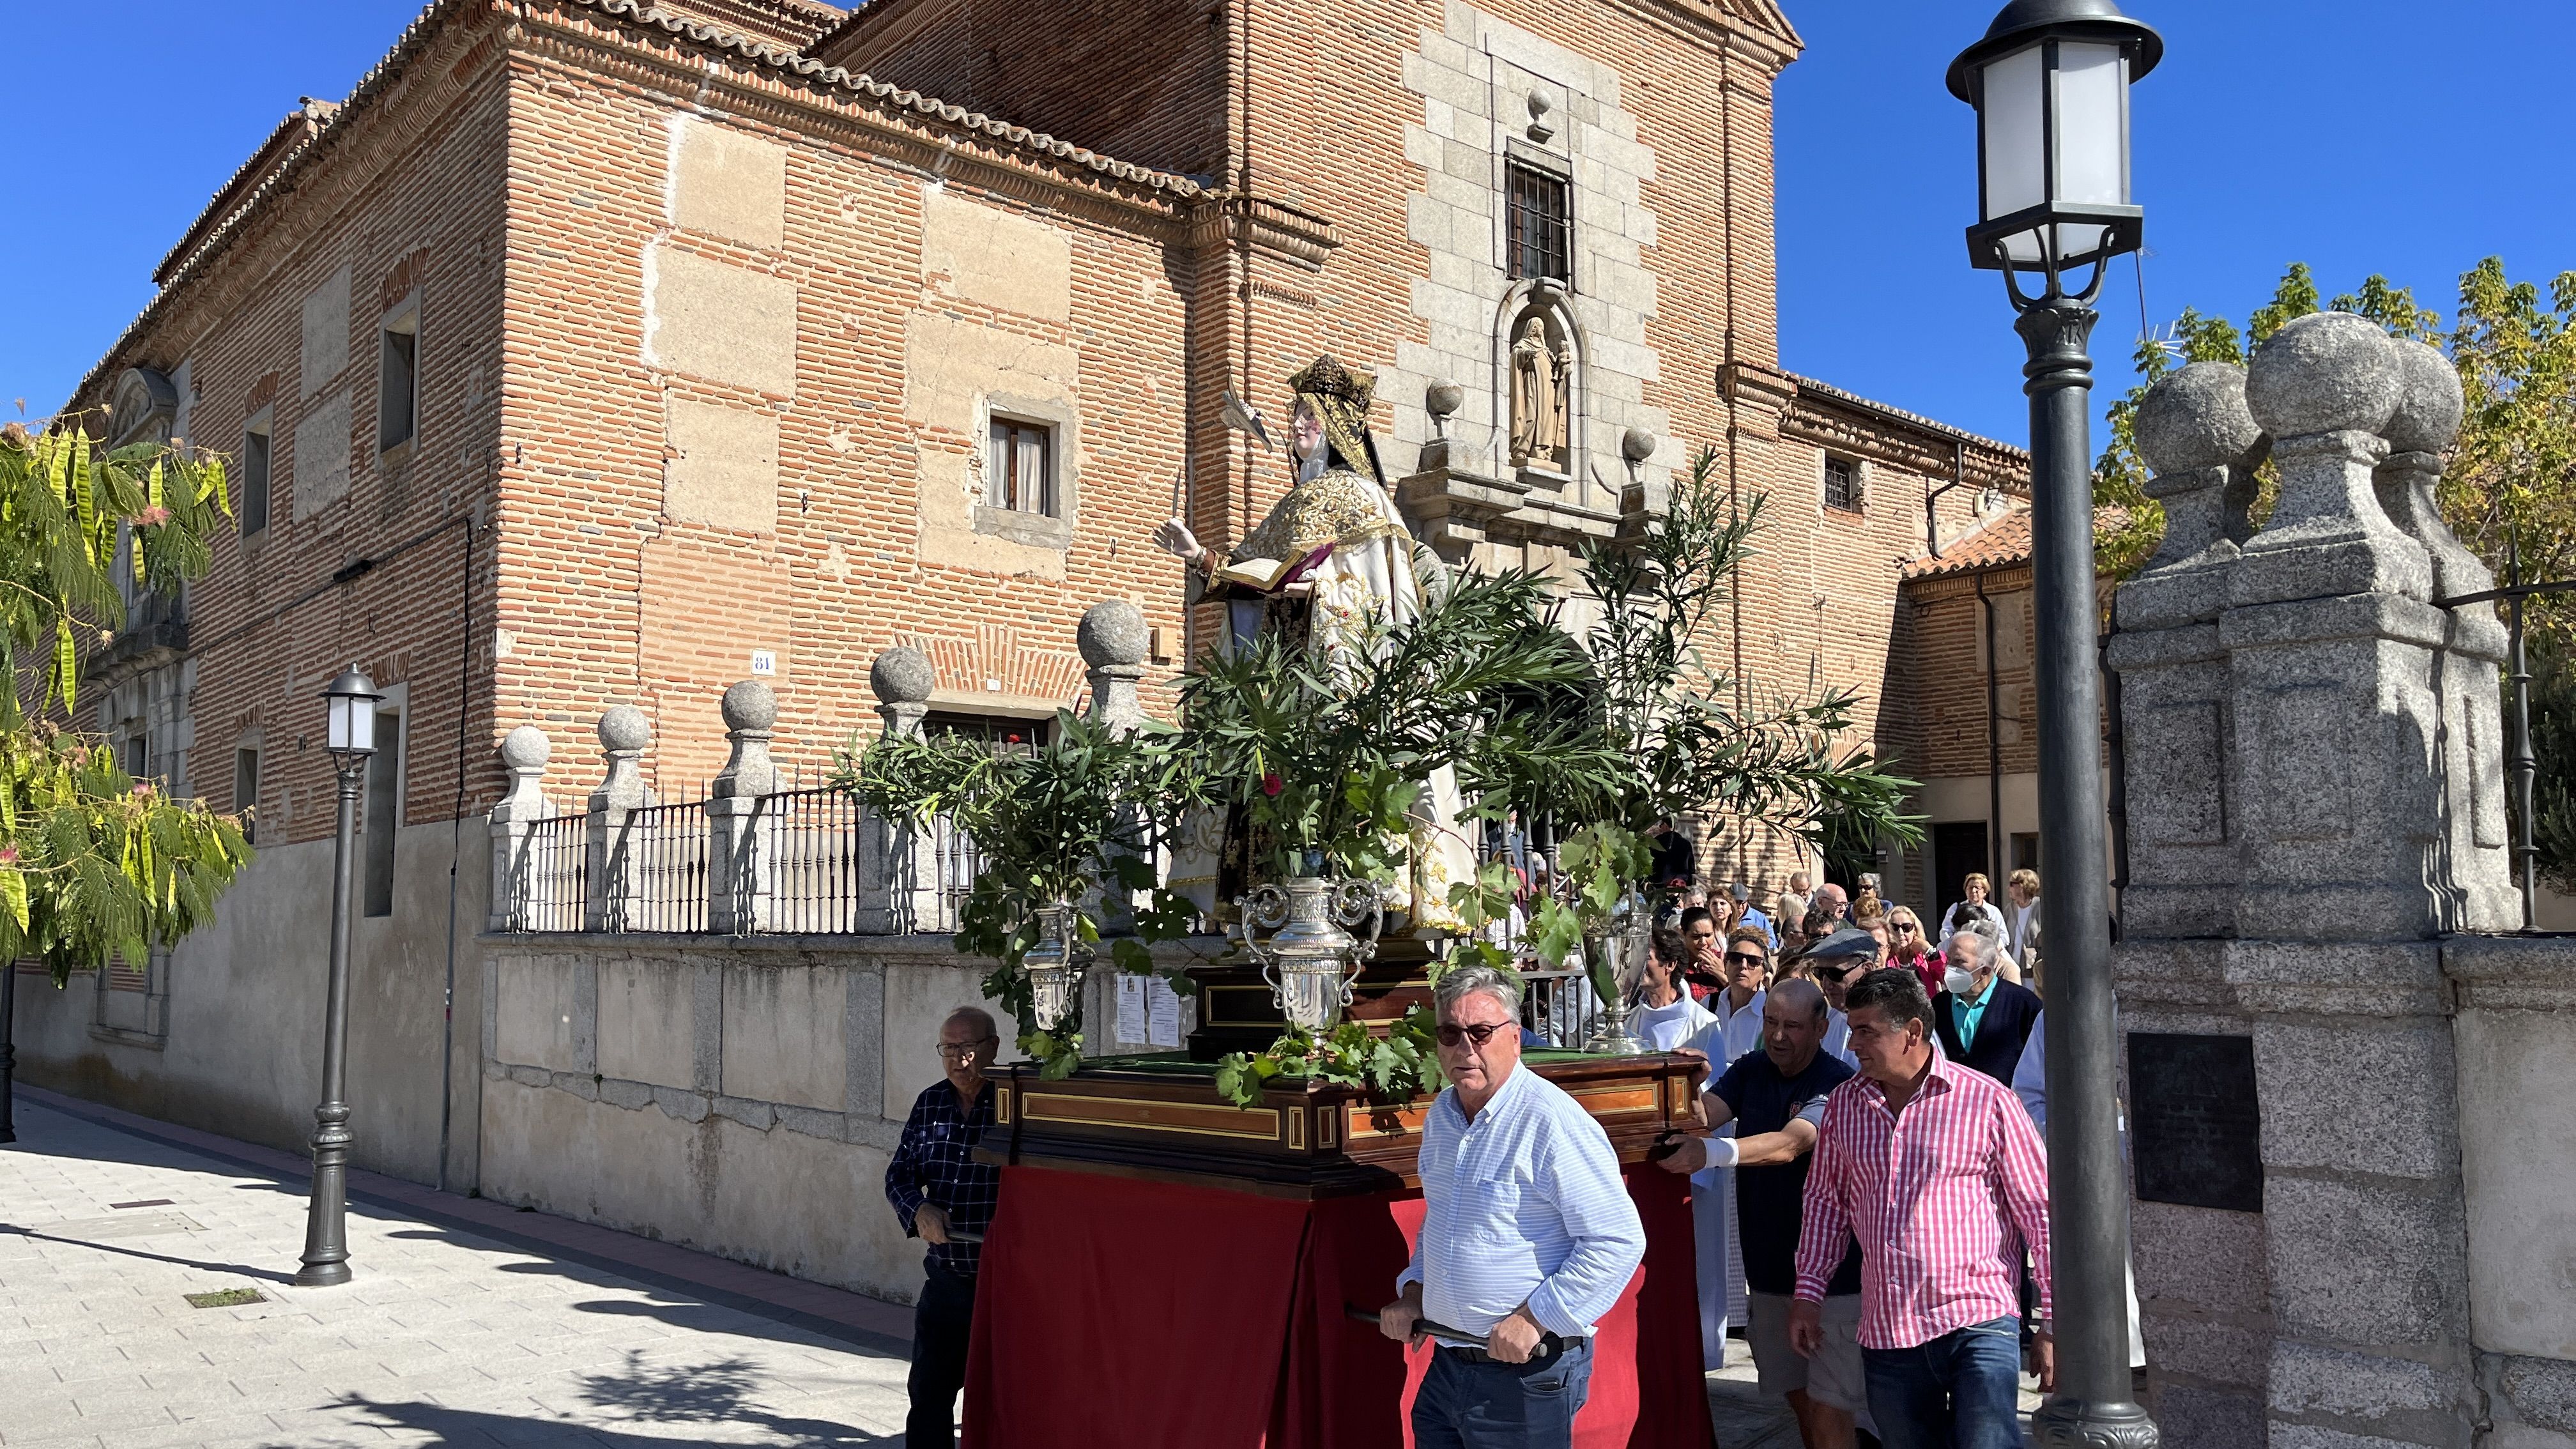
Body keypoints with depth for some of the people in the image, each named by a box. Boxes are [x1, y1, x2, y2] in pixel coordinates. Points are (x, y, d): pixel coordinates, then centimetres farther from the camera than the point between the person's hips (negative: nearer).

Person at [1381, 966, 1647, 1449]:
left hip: (1528, 1371, -7)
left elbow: (1619, 1240, -21)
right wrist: (1413, 1290, 10)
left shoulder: (1552, 1120, -18)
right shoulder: (1440, 1114, 8)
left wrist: (1534, 1318, -20)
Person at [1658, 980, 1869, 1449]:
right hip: (1769, 1270, 6)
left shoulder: (1839, 1084, -17)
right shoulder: (1750, 1071, 3)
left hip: (1833, 1274, -6)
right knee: (1799, 1399, 17)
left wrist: (1710, 1152, -46)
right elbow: (1704, 1111, -11)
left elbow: (1788, 1145, -32)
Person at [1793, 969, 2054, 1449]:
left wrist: (2053, 1323, -3)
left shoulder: (1988, 1101, -6)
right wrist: (1809, 1292, 9)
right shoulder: (1843, 1104, 6)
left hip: (1978, 1324, -4)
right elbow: (1826, 1201, 15)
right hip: (1886, 1334, 4)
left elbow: (2040, 1212, -3)